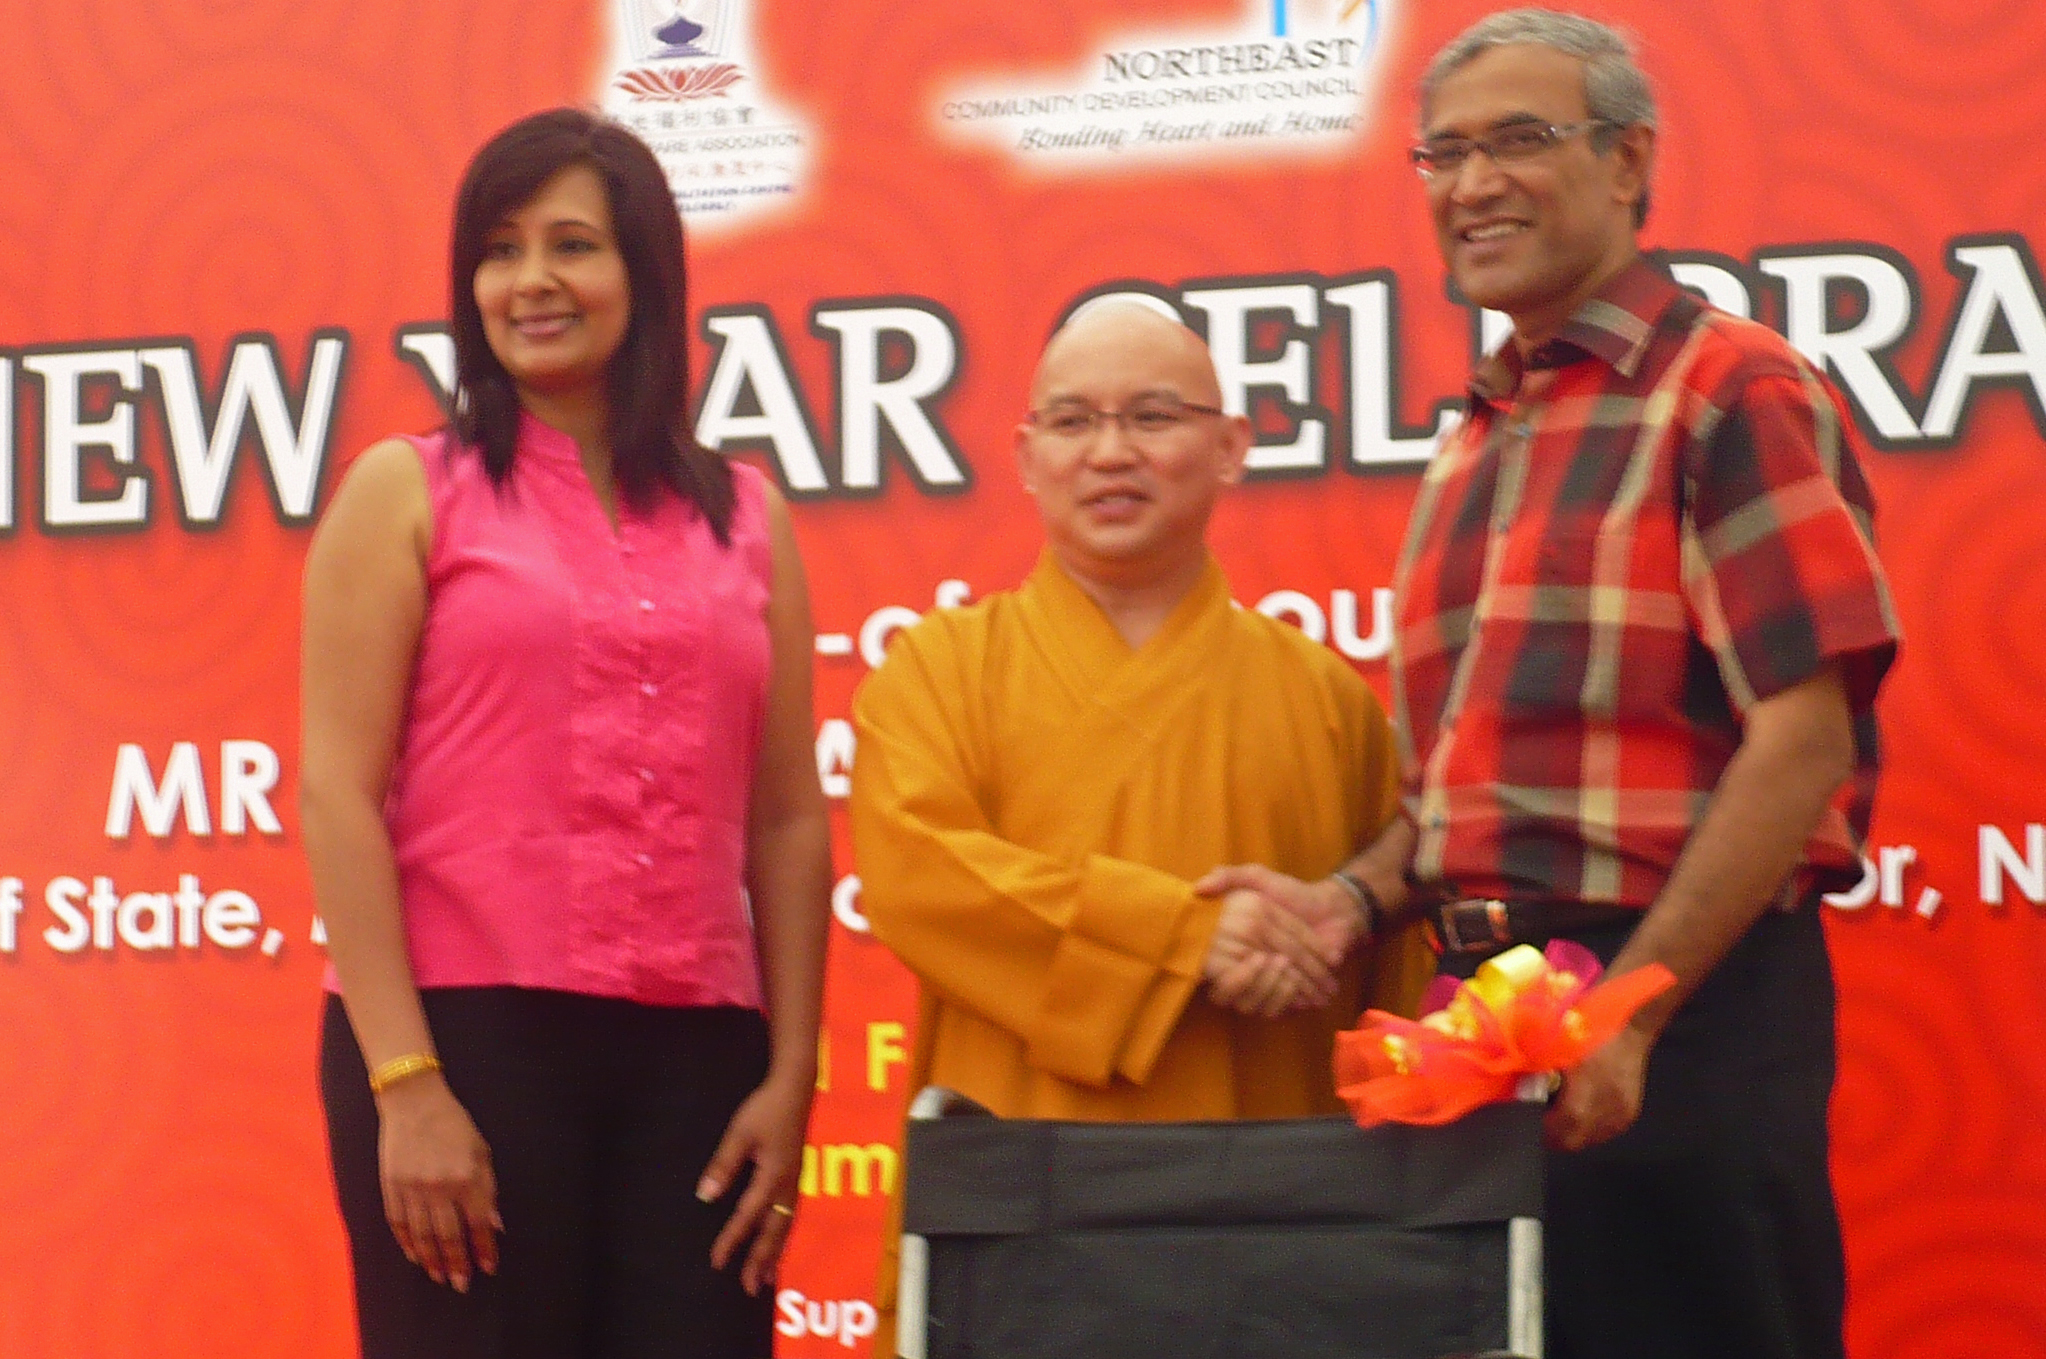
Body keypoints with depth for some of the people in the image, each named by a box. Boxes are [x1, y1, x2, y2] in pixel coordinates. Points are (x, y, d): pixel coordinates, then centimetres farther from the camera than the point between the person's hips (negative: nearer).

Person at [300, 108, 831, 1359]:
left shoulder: (745, 517, 12)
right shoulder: (408, 494, 4)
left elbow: (788, 818, 11)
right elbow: (339, 795, -4)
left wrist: (792, 1074, 2)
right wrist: (404, 1083, -12)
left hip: (693, 1055, 3)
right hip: (465, 1033, -3)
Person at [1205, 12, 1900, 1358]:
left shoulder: (1732, 389, -6)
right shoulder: (1473, 448, 17)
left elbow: (1802, 743, -14)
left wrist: (1624, 1015, -18)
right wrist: (1357, 896, 2)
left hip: (1684, 1010, -7)